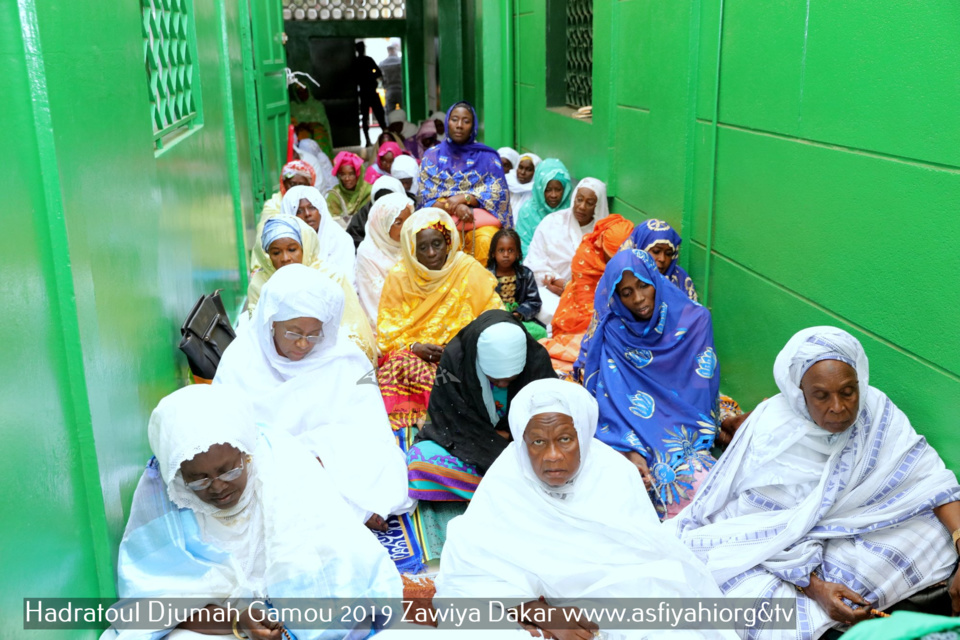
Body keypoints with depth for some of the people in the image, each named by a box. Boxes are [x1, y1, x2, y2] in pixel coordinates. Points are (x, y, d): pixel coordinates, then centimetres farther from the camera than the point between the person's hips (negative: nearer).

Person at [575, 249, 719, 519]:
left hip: (684, 432, 0)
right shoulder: (610, 331, 0)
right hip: (632, 434, 0)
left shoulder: (694, 321, -1)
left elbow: (701, 395, 0)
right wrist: (630, 451, -20)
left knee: (696, 479, -30)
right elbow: (611, 400, -5)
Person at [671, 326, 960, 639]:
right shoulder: (772, 432, -25)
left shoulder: (876, 410, -15)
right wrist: (816, 587, -33)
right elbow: (778, 530, -23)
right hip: (770, 541, -5)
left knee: (932, 529, -17)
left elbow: (930, 476, -15)